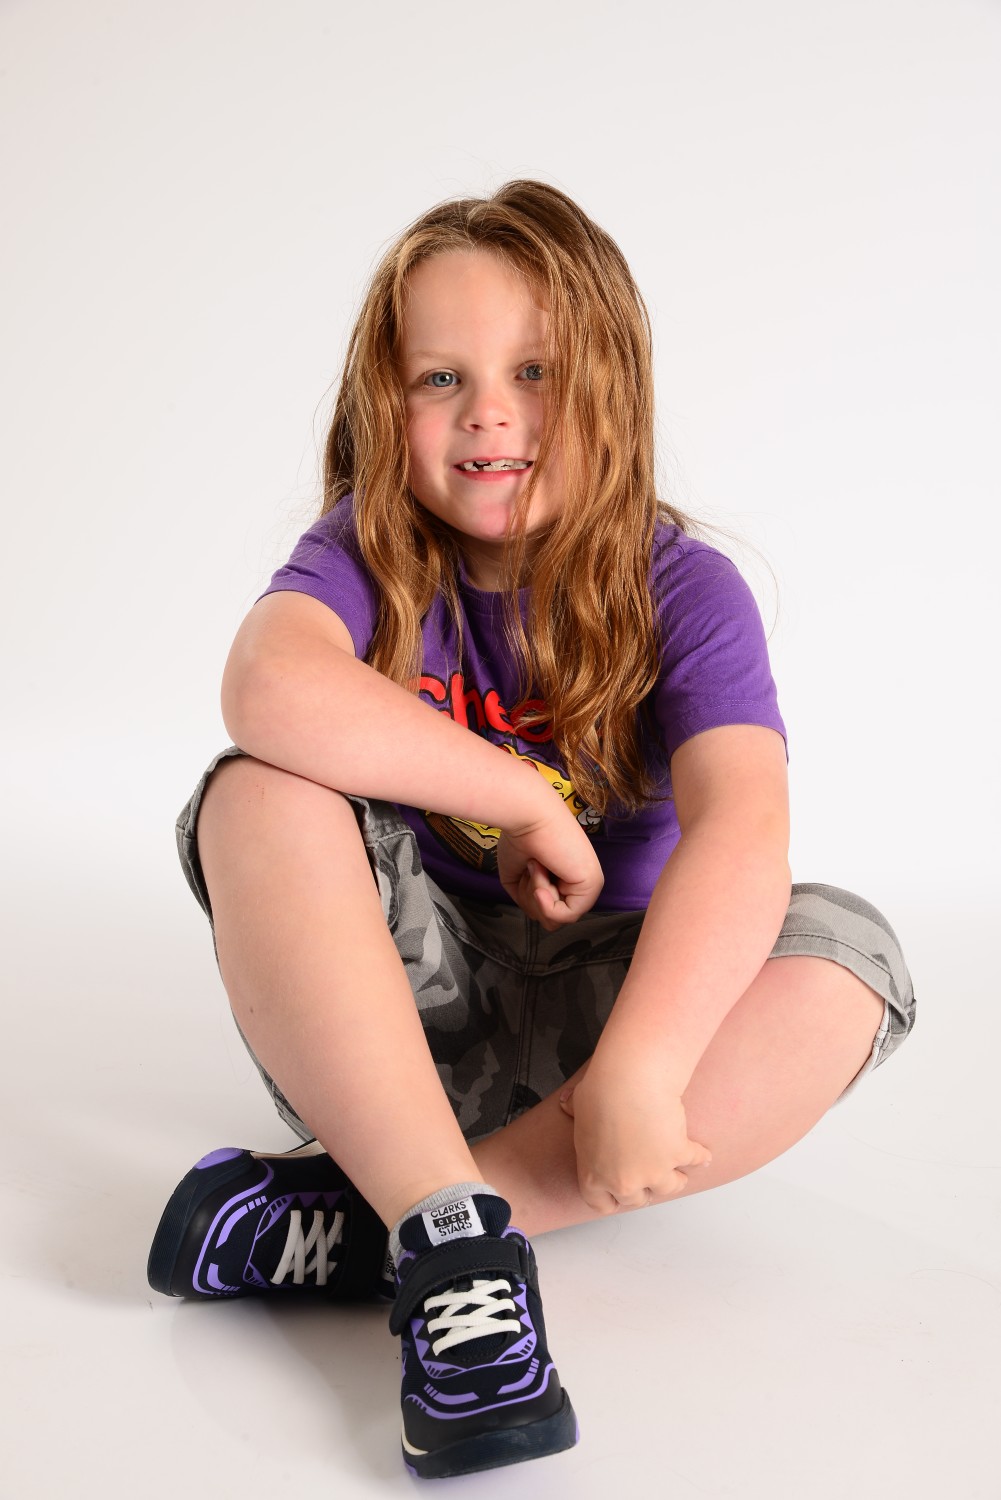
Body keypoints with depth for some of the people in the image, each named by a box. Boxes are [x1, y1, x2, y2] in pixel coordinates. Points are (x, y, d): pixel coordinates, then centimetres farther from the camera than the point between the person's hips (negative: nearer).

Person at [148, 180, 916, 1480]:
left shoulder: (682, 589, -9)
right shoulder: (369, 554, -7)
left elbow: (743, 831, -26)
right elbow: (270, 689, -32)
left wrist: (637, 1067, -39)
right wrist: (525, 798, -28)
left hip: (586, 1012, 1)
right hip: (393, 1001, 0)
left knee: (844, 962, -27)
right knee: (262, 798, -26)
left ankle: (354, 1214, -30)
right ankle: (455, 1248, -35)